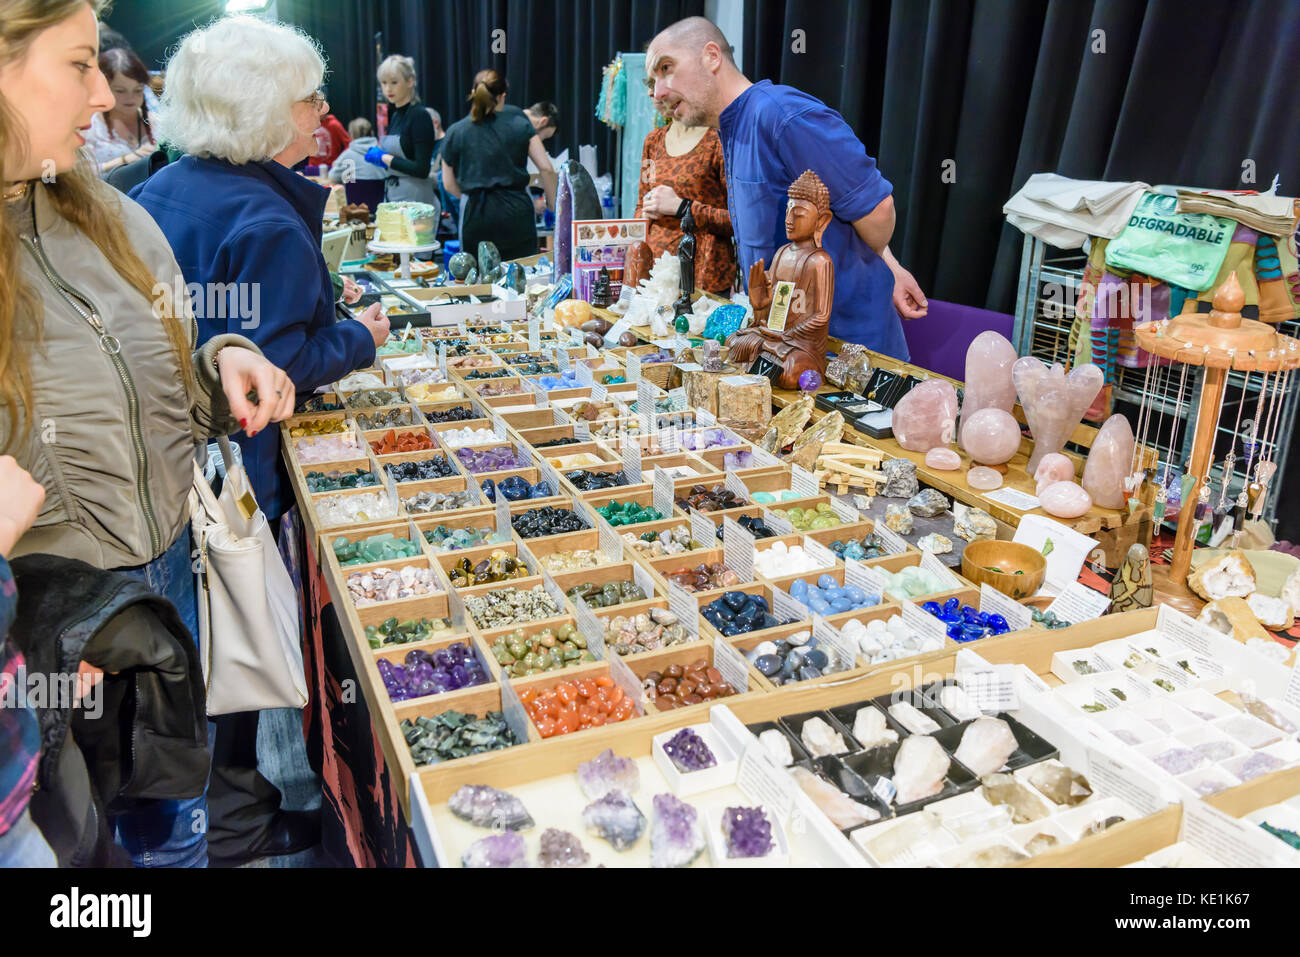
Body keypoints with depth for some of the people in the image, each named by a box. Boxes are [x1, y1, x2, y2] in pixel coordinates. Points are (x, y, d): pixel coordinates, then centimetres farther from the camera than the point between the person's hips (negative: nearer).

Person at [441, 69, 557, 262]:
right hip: (516, 214, 0)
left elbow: (449, 183, 10)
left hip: (475, 217, 0)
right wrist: (552, 203, 11)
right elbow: (547, 168, -1)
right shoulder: (520, 124, 3)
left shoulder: (456, 131, 5)